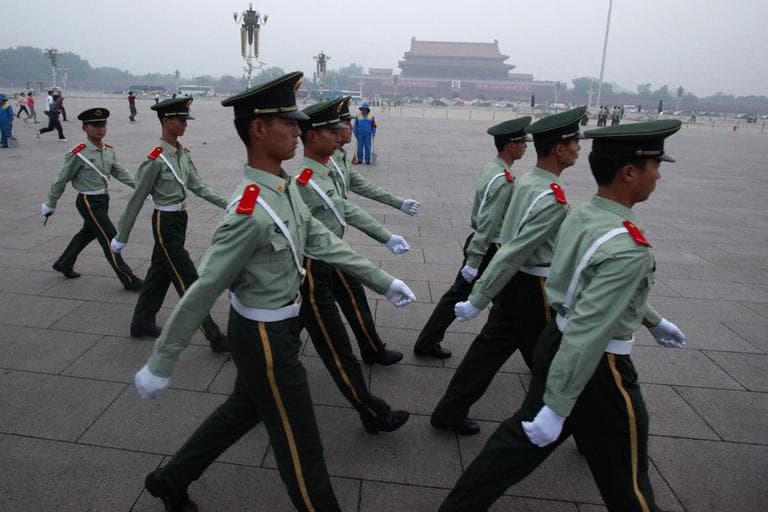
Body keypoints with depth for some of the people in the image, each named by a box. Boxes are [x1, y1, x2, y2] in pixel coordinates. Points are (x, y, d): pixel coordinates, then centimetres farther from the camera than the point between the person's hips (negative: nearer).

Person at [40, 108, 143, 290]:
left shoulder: (109, 150, 2)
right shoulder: (78, 154, -17)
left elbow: (120, 172, 6)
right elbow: (61, 181, -8)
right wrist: (49, 205, 0)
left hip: (103, 199, 8)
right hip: (89, 202, -8)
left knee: (87, 233, 25)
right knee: (110, 239, -8)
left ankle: (63, 264, 47)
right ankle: (129, 281, -2)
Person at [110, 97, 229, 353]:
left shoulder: (183, 153, 5)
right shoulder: (156, 159, -19)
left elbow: (198, 185, 3)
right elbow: (136, 200, -15)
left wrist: (227, 204, -10)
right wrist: (121, 237, -9)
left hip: (180, 220, 9)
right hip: (166, 224, -9)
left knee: (160, 272, 19)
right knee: (189, 280, -4)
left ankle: (142, 323, 36)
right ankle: (214, 336, 2)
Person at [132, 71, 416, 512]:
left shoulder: (288, 188, -1)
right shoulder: (251, 212, -29)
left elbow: (325, 242, 5)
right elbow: (203, 292, -24)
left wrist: (383, 281, 7)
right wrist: (160, 364, -16)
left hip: (278, 326, 9)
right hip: (265, 338, -9)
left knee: (242, 410, 28)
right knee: (301, 445, 9)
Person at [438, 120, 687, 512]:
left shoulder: (580, 217, 2)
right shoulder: (627, 247, -28)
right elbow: (587, 334, -31)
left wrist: (653, 321, 29)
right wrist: (557, 407, -26)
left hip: (555, 343, 9)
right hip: (596, 368, -9)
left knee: (524, 435, 21)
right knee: (623, 472, 17)